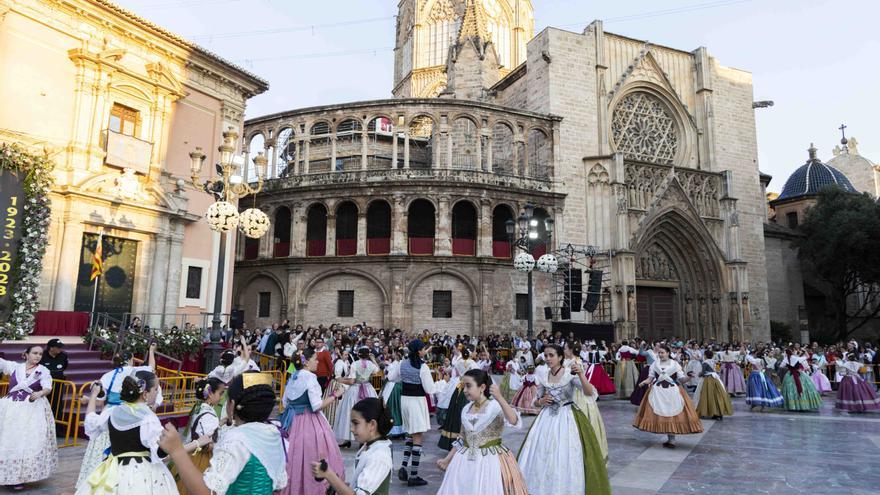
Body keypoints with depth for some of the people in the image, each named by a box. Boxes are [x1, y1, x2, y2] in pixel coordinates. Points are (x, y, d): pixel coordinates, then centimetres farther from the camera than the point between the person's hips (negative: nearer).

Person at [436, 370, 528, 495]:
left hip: (491, 461, -5)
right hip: (466, 461, 5)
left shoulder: (496, 406, -16)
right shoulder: (466, 409, 3)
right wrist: (447, 459, 11)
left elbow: (515, 422, -34)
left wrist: (500, 398, -44)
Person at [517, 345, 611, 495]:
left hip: (567, 418, -4)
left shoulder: (571, 374, -10)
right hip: (547, 418, 4)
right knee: (542, 457, 7)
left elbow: (589, 392, -21)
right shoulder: (542, 377, 3)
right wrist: (542, 401, -8)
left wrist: (581, 374, -35)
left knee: (567, 458, 0)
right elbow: (537, 400, 14)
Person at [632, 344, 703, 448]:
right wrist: (644, 382, -14)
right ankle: (669, 439, 14)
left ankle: (672, 439, 5)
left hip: (672, 391, -2)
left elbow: (681, 379, -1)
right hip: (657, 391, 2)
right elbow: (650, 377, 5)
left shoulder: (675, 364, 1)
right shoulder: (655, 364, 6)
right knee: (661, 414, 2)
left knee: (672, 414, -3)